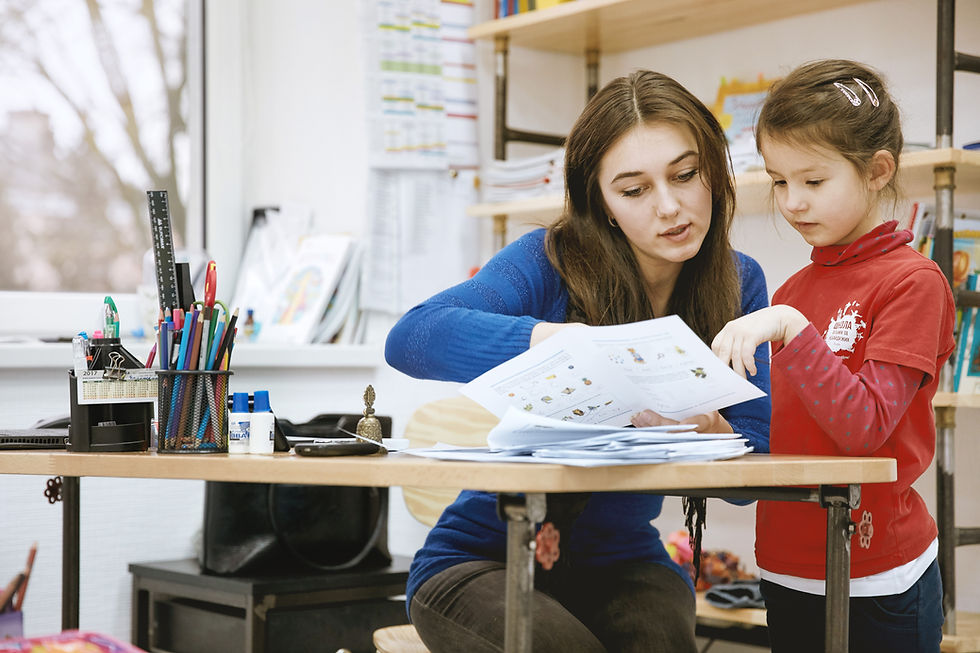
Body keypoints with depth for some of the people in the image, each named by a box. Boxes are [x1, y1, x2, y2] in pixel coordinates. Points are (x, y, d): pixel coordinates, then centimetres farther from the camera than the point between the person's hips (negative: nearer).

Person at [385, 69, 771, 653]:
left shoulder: (738, 284, -1)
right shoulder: (551, 263, -12)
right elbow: (411, 338, -29)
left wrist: (704, 425, -29)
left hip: (622, 562, 2)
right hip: (482, 556, -2)